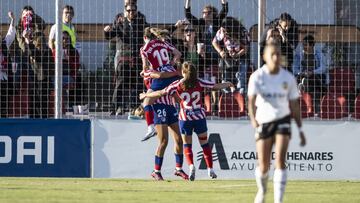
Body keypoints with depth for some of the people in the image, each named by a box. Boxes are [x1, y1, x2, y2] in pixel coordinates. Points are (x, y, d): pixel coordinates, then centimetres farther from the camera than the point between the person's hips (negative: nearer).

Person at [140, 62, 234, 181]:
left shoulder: (178, 85, -4)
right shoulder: (199, 83, -1)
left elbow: (161, 93, -5)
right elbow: (216, 86, 6)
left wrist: (145, 95, 7)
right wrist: (228, 85, 24)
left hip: (185, 118, -1)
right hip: (200, 117, 1)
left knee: (187, 144, 10)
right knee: (204, 143, 13)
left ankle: (191, 165, -12)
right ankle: (210, 169, 9)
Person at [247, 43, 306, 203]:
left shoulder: (288, 78, -3)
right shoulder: (257, 77, -10)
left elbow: (294, 105, 5)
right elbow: (251, 100, -23)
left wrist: (300, 130, 6)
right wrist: (253, 119, -42)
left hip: (282, 120, 0)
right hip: (263, 122, 0)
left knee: (280, 161, -18)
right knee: (263, 167, 5)